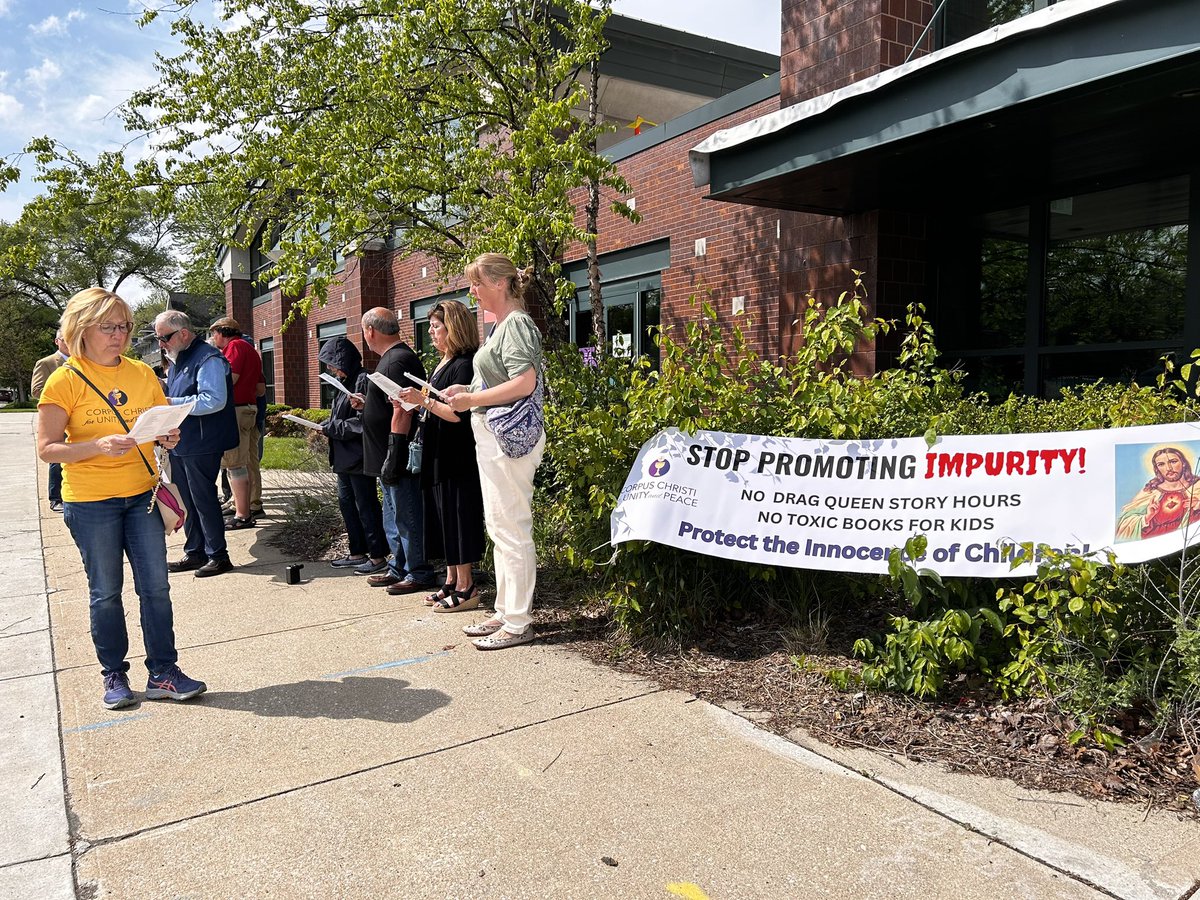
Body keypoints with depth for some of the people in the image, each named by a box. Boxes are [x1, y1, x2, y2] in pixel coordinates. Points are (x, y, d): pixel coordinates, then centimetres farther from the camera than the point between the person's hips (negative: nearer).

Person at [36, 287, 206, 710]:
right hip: (90, 502, -3)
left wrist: (169, 437, -9)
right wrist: (99, 445, -27)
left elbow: (165, 423, 15)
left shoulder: (142, 373, 5)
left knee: (156, 587, 3)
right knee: (106, 591, 8)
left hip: (142, 495, 4)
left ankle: (163, 674, 12)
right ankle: (115, 676, 22)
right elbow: (47, 448, -10)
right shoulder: (64, 380, -7)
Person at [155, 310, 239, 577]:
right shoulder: (177, 360, 17)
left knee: (203, 499, -2)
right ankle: (194, 553, 24)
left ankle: (218, 556, 8)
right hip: (179, 444, 9)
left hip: (201, 446, -9)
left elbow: (214, 400, -25)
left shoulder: (208, 359, -14)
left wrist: (172, 403, -21)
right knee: (186, 502, 14)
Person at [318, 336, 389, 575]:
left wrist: (331, 427, -14)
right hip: (344, 457, 10)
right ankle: (358, 553, 26)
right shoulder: (343, 382, 13)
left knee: (365, 506, -2)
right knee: (346, 503, 15)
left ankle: (378, 557, 7)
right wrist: (326, 425, 3)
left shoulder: (362, 381, -15)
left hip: (358, 456, -10)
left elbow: (361, 422, -20)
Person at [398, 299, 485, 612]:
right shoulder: (443, 364, 16)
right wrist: (414, 402, 8)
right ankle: (451, 582, 22)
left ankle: (465, 588, 5)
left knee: (457, 516, -4)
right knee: (442, 516, 13)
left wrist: (423, 400, -22)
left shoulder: (464, 365, -15)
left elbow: (457, 413, -22)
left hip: (456, 457, -10)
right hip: (437, 456, 10)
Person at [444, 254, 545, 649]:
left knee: (511, 528, -4)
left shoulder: (517, 324, -13)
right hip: (491, 436, 11)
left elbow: (525, 382, -25)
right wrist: (468, 391, 9)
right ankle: (505, 612, 26)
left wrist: (472, 400, -18)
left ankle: (518, 623, 6)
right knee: (499, 527, 15)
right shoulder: (500, 326, 17)